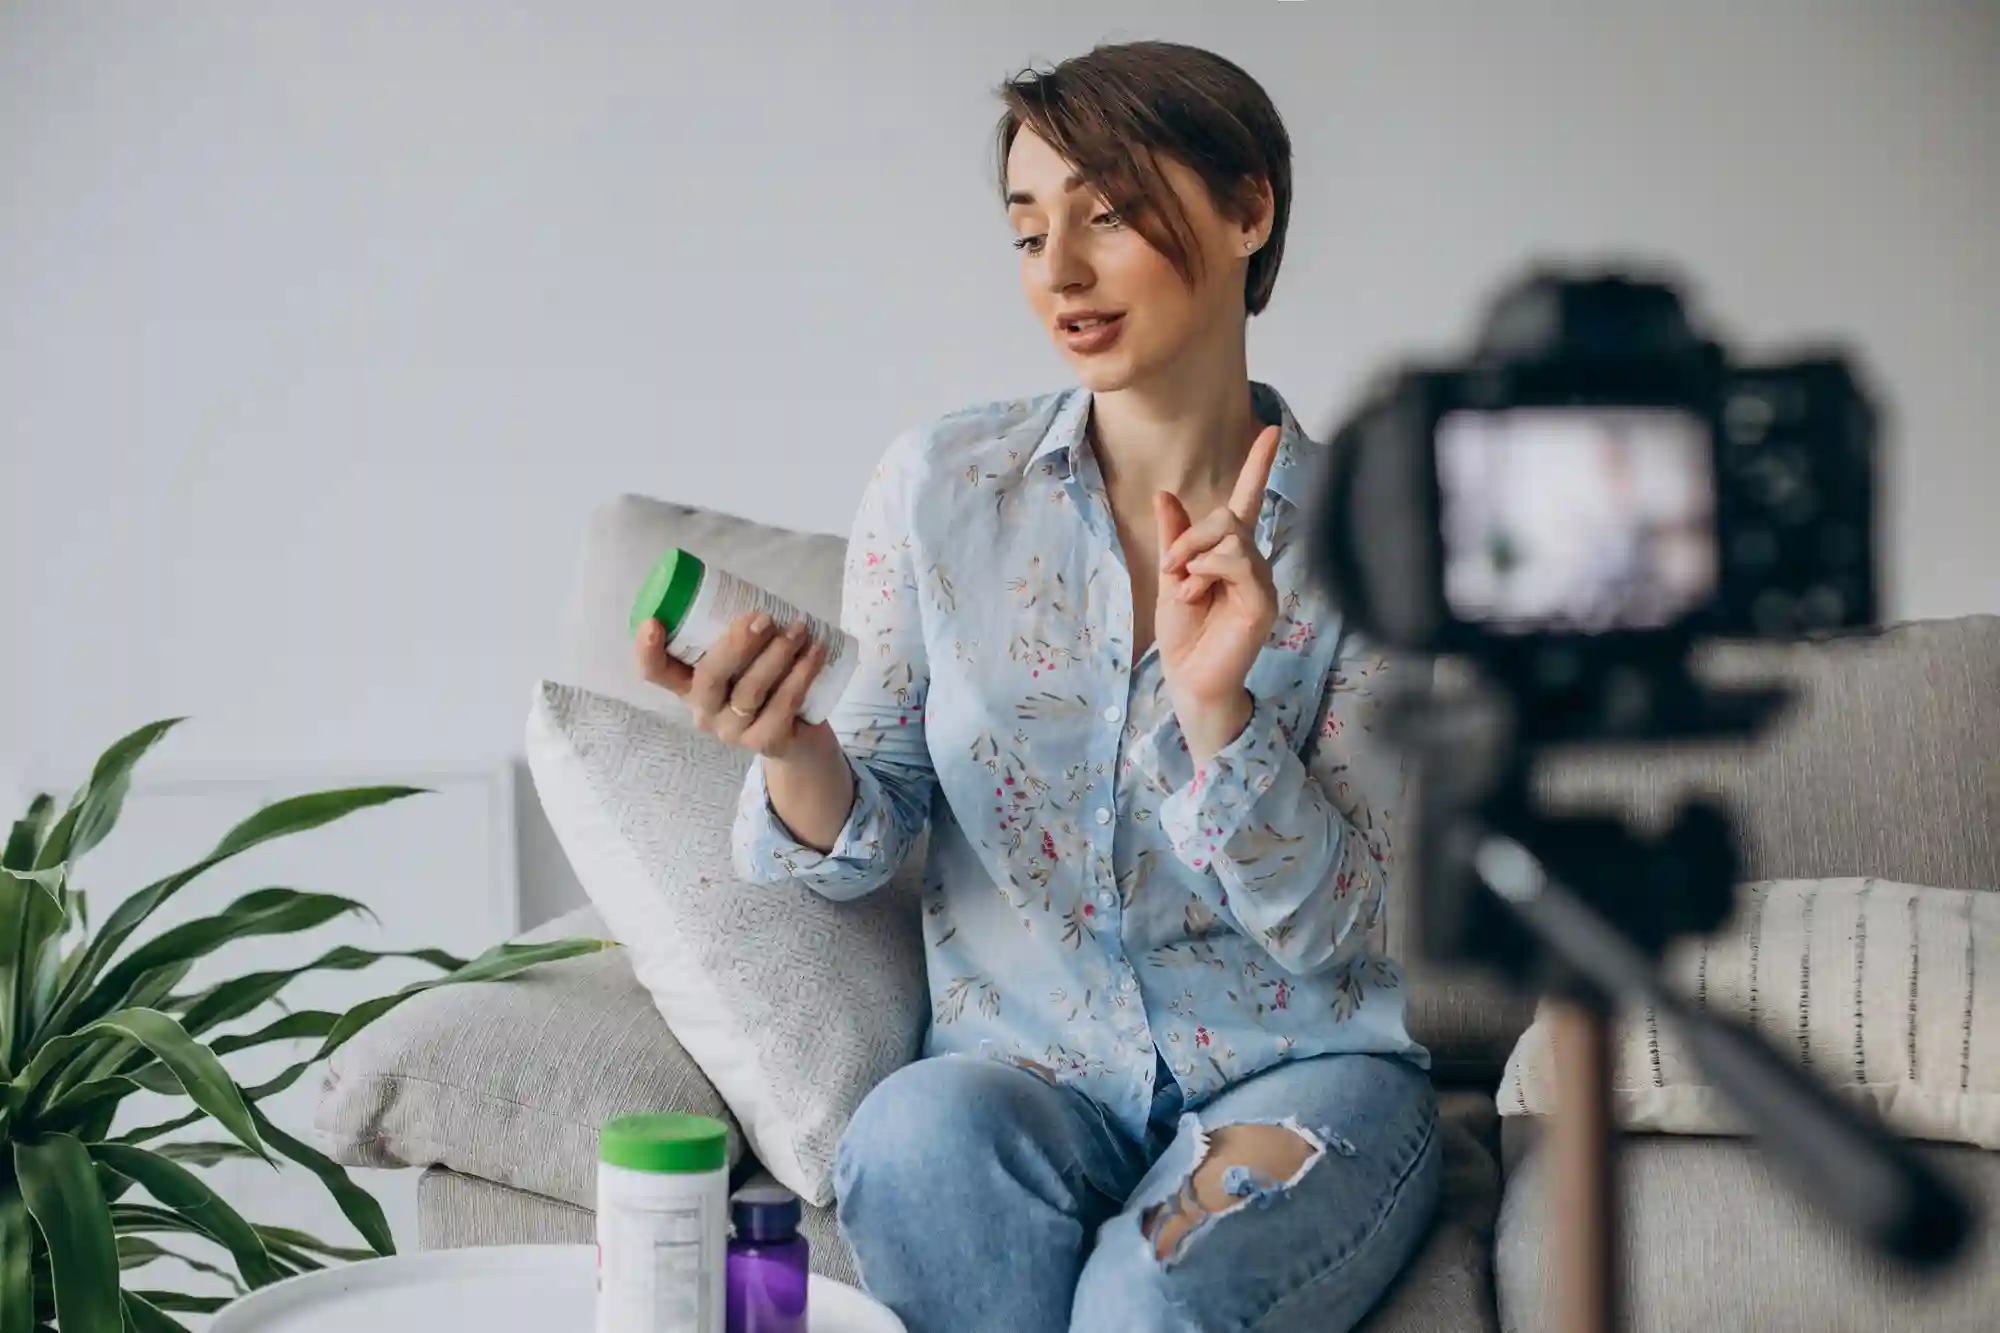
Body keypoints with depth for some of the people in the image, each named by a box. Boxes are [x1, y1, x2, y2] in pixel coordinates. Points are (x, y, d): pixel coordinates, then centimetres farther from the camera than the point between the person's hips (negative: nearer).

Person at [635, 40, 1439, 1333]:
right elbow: (866, 846, 2)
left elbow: (1334, 928, -7)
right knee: (915, 1132, -31)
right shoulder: (940, 486, -2)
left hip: (1304, 1068, -2)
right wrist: (793, 753, -21)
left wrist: (1215, 708, -23)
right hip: (1024, 1062, 3)